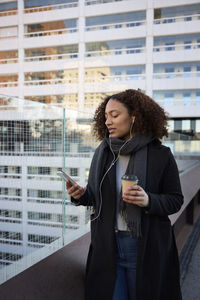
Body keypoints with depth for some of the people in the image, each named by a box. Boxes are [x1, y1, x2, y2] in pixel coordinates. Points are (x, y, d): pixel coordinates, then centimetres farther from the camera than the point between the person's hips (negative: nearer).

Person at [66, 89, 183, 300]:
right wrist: (80, 195, -12)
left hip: (146, 247, -2)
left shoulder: (161, 155, -8)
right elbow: (95, 196, 10)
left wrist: (149, 201, -22)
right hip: (107, 245, 3)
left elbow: (175, 200, -4)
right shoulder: (102, 153, 3)